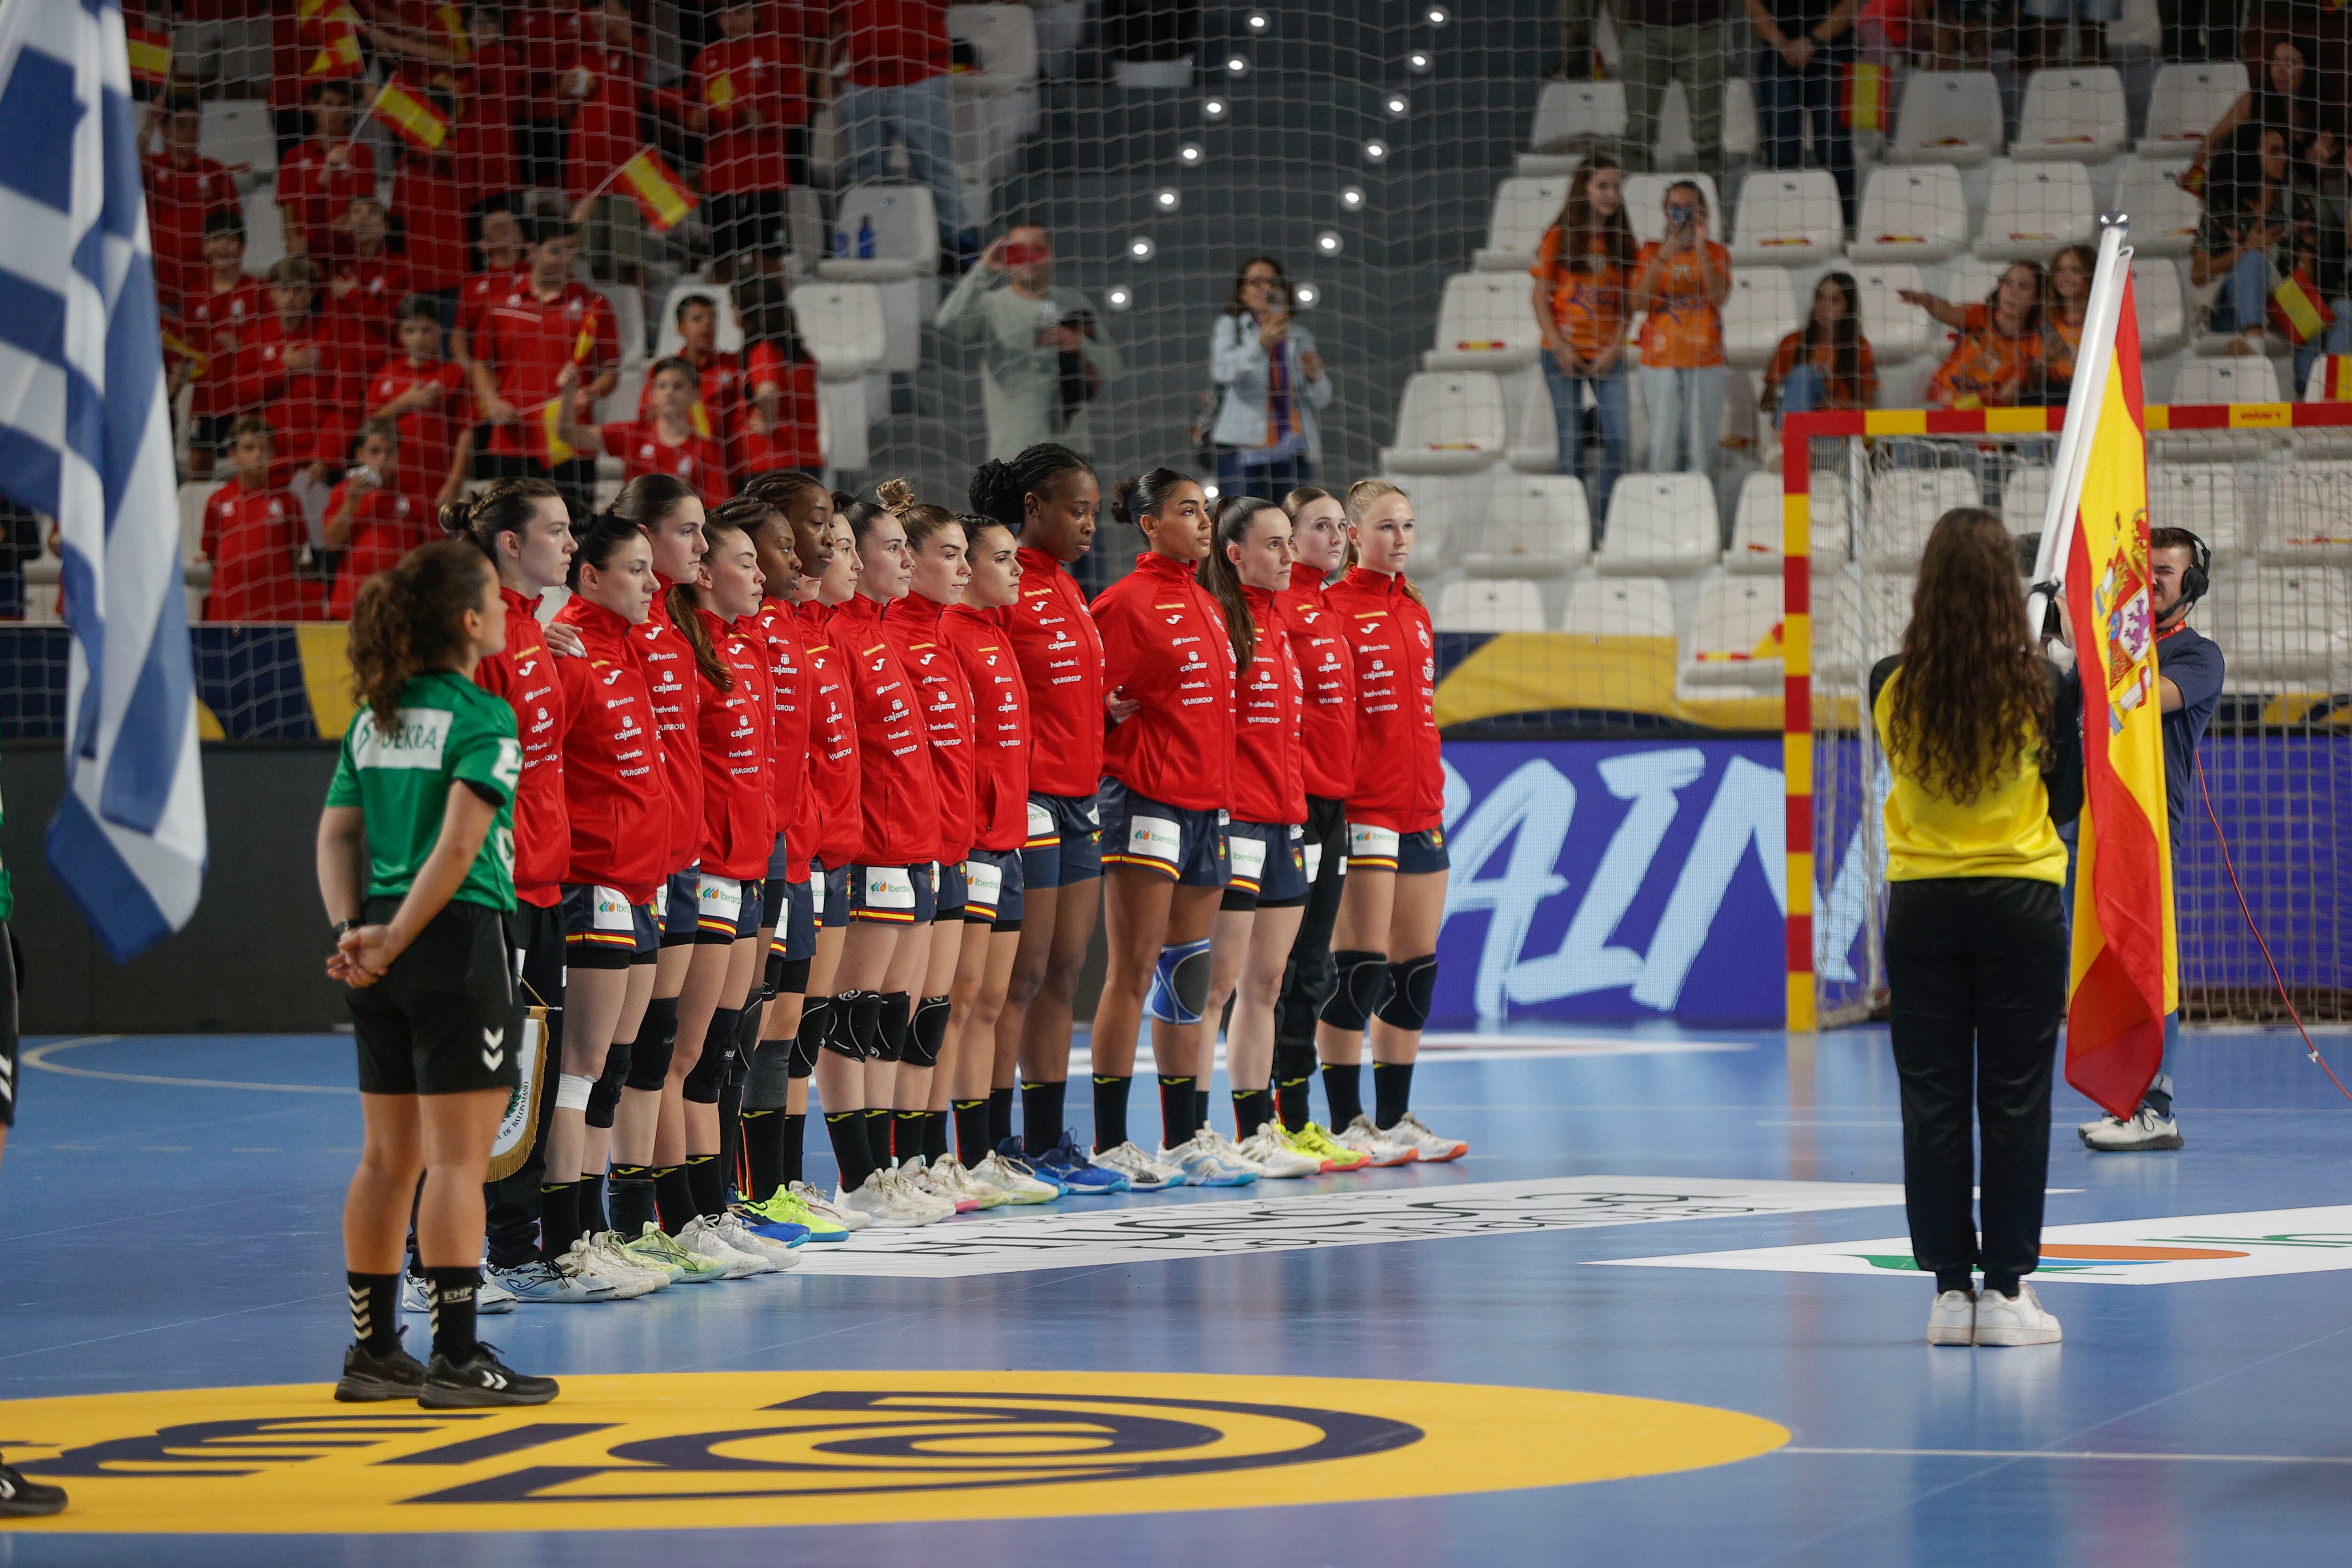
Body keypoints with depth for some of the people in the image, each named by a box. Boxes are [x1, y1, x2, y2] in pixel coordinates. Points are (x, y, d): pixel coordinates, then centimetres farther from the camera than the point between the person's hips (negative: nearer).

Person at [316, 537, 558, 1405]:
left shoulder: (373, 719, 12)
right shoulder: (482, 718, -10)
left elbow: (337, 833, 6)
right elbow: (459, 846, -18)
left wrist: (354, 930, -3)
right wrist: (394, 941, -14)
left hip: (385, 962, 7)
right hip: (459, 941, -7)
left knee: (389, 1157, 14)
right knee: (458, 1159, -4)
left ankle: (374, 1351, 18)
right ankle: (456, 1358, -4)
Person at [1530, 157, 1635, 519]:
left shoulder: (1621, 241, 7)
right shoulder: (1559, 237, 0)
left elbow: (1627, 301, 6)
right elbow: (1541, 298, 0)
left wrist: (1615, 348, -7)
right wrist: (1560, 347, -10)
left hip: (1607, 355, 2)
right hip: (1564, 353, -2)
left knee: (1620, 441, -9)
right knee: (1571, 445, 0)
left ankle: (1604, 520, 2)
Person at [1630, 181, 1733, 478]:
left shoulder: (1716, 253, 7)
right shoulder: (1651, 252, 8)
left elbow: (1719, 297, -10)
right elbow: (1638, 302, -6)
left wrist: (1701, 248, -14)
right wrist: (1665, 255, -13)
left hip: (1705, 362, 0)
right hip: (1660, 361, 0)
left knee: (1702, 441, -2)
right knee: (1664, 442, -3)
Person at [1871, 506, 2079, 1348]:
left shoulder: (1892, 686, -6)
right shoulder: (2039, 686, -11)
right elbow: (2067, 798, 0)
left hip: (1922, 906, 2)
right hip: (2021, 906, -1)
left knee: (1933, 1104, 6)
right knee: (2015, 1103, 4)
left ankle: (1950, 1289, 6)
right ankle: (2006, 1290, 4)